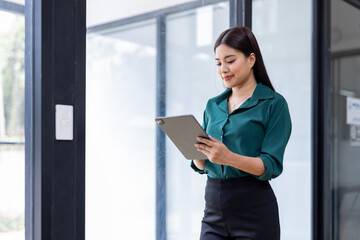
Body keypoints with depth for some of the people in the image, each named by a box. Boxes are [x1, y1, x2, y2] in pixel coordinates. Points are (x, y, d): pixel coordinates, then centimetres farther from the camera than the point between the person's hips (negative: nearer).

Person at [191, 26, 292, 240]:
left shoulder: (274, 103, -4)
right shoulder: (213, 105, 12)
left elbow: (272, 166, -12)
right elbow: (201, 166, 13)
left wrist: (229, 158, -27)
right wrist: (195, 149, -9)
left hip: (254, 210, -4)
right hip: (213, 208, 5)